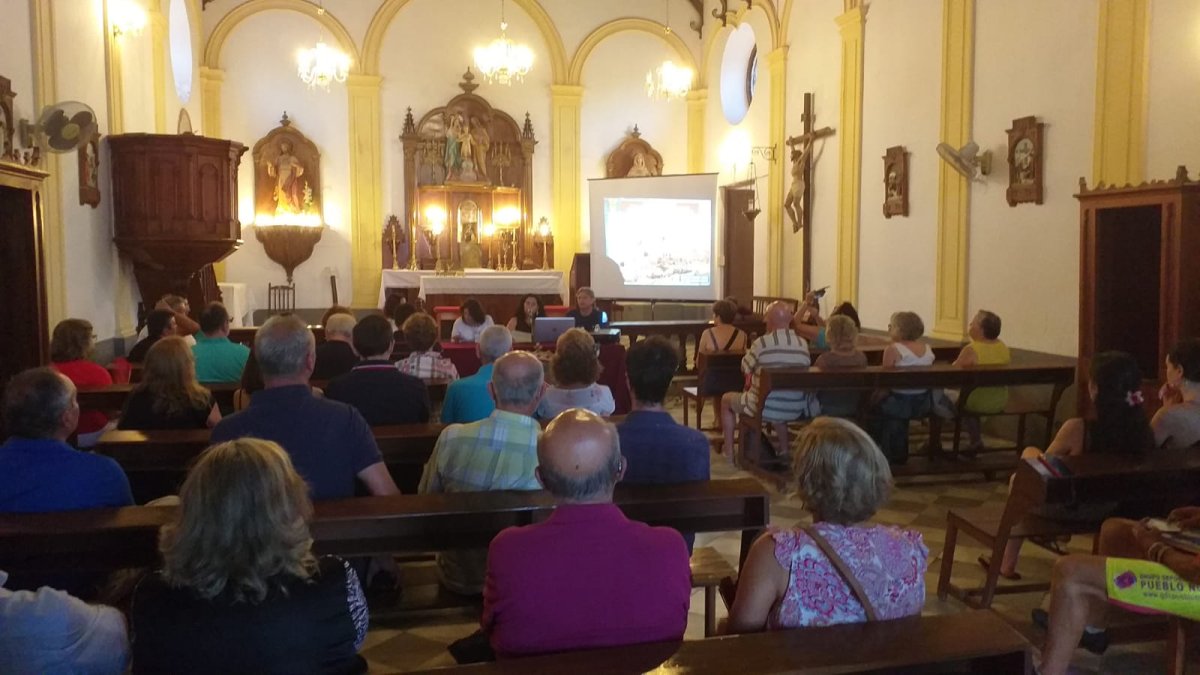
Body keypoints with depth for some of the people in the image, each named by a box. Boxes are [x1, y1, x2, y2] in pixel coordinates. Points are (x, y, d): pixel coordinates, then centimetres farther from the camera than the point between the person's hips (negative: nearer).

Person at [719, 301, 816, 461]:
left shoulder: (762, 343, -16)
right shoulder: (803, 344, -4)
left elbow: (745, 368, -1)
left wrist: (749, 352, 22)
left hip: (764, 408, -5)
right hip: (795, 410, 5)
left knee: (726, 399, 23)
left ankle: (729, 452, 26)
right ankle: (783, 448, 38)